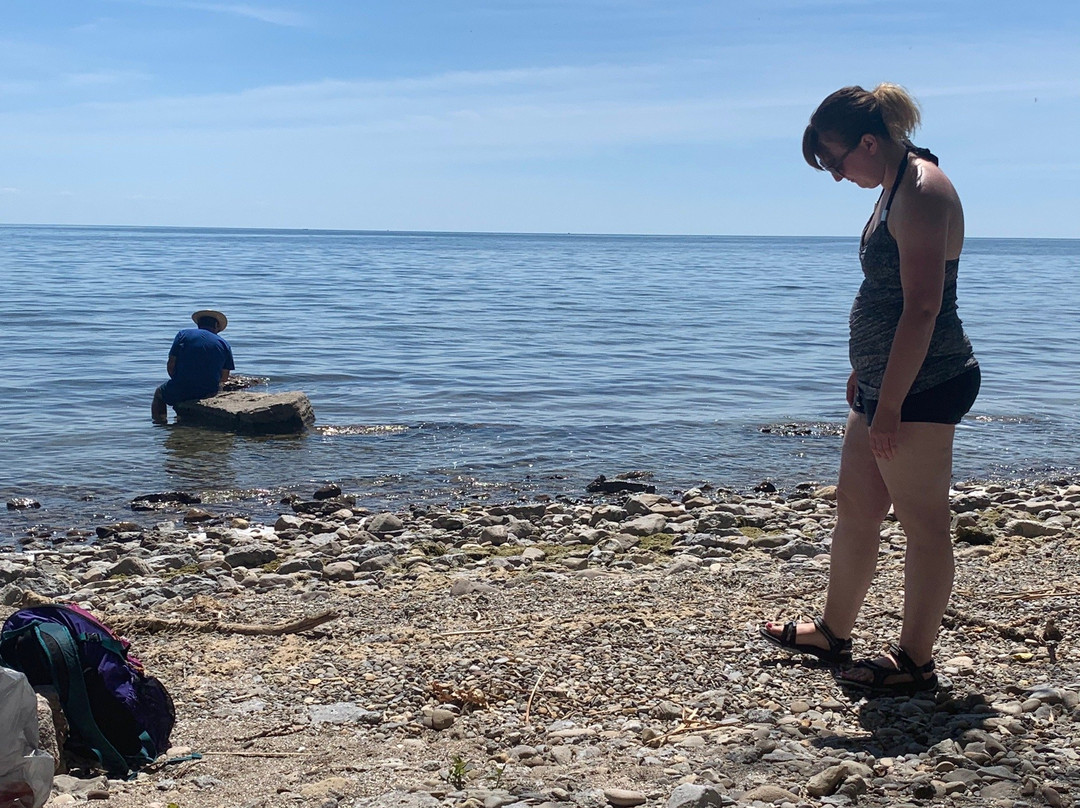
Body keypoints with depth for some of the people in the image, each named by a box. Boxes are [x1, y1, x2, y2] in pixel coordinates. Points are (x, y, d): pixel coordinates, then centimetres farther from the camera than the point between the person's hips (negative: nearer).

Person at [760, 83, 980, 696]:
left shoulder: (922, 191, -18)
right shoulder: (897, 187, 14)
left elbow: (923, 309, -23)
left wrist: (890, 405, -23)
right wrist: (865, 372, 23)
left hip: (923, 385, -11)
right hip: (887, 381, 11)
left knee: (923, 520, 0)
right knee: (854, 508, 18)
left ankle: (916, 661, 11)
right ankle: (834, 632, 33)